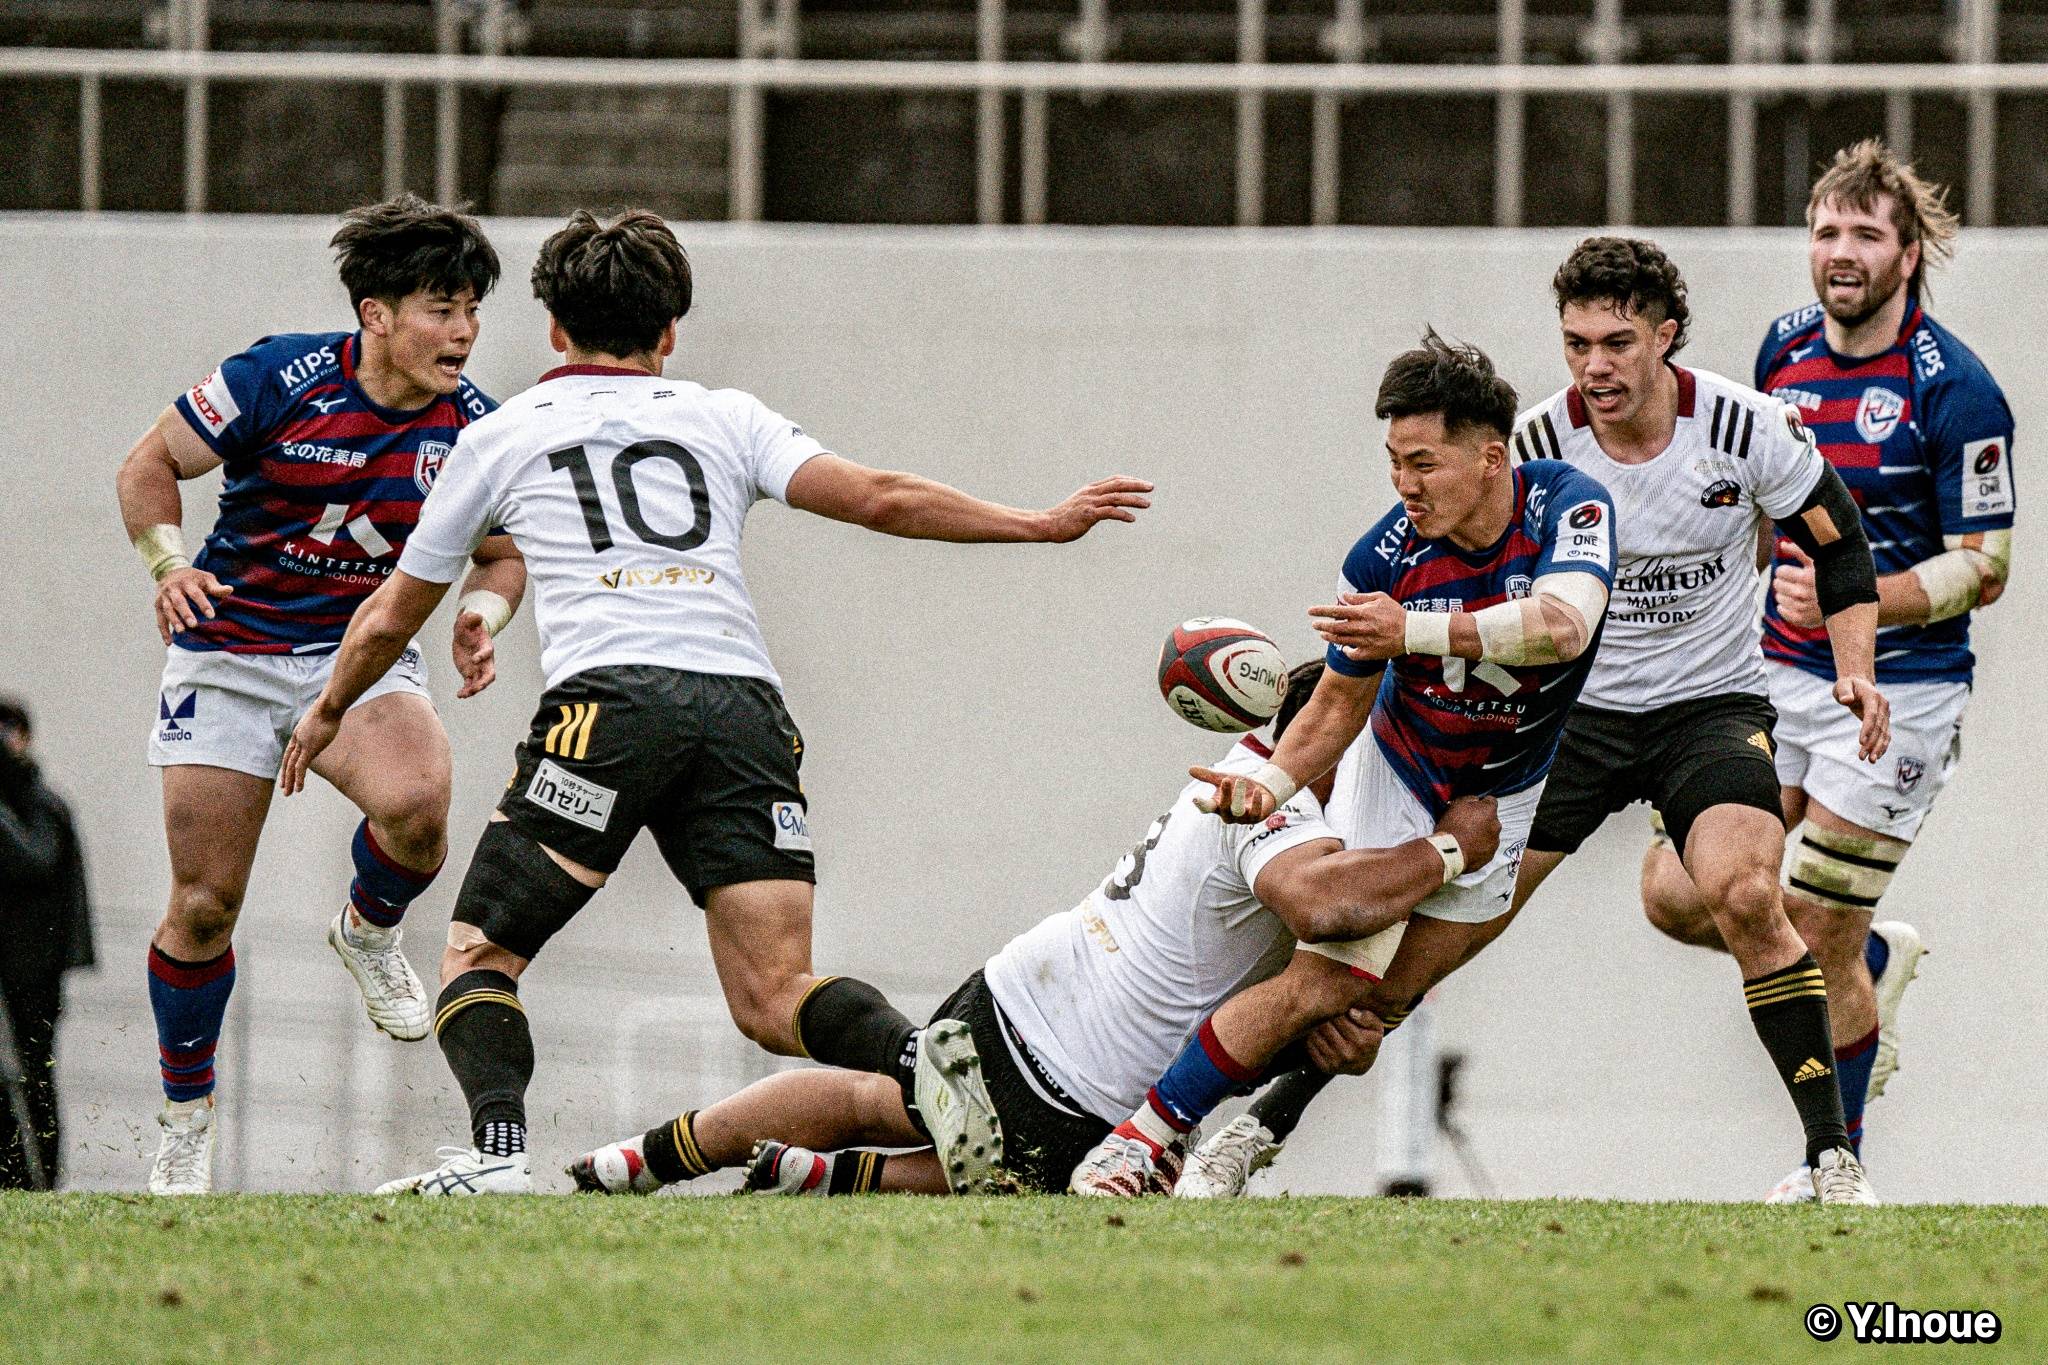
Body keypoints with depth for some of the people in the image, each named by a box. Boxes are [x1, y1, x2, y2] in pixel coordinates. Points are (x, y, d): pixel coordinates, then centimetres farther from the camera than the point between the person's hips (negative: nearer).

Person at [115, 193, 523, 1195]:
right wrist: (169, 562, -20)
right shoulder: (280, 380, -16)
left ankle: (369, 932, 4)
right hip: (228, 653, -1)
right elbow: (150, 465, -3)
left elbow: (502, 553, 9)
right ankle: (184, 1116, 21)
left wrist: (482, 614, -13)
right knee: (203, 906, -2)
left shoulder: (472, 428, -7)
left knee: (416, 803, -31)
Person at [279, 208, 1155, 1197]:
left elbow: (390, 619, 32)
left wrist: (326, 714, 49)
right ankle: (916, 1059, -31)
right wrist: (1043, 525, 19)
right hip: (746, 704, 2)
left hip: (607, 702, -2)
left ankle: (495, 1154, -16)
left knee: (479, 955, 8)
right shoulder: (724, 418, 24)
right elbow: (877, 500, 11)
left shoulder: (501, 436, 23)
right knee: (773, 999, -1)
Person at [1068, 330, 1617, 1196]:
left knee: (1377, 1007, 3)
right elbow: (1341, 702, -9)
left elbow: (1564, 624, -44)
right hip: (1394, 776, -2)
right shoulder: (1384, 559, -22)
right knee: (1320, 987, -14)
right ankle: (1147, 1139, -8)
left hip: (1503, 797, 2)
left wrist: (1419, 631, -53)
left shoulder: (1568, 504, -25)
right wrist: (1271, 782, -28)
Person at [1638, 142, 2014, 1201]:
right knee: (1676, 894, -3)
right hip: (1780, 675, 6)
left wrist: (1855, 599, -24)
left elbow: (1983, 569, -13)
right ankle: (1874, 958, 24)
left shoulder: (1954, 391, -14)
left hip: (1896, 694, -6)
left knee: (1816, 945, -5)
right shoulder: (1786, 349, 5)